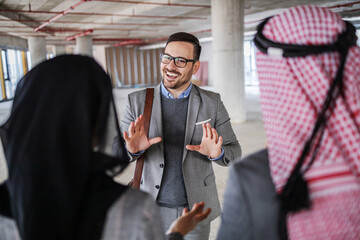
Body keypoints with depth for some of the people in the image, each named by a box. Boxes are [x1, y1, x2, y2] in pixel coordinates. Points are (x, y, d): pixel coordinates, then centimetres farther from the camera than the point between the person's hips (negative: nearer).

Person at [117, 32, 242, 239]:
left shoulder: (212, 102, -5)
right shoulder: (138, 101, -5)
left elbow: (234, 152, -1)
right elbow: (116, 151, -3)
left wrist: (217, 153, -24)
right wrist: (132, 148, -26)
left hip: (196, 211, 0)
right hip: (153, 209, 0)